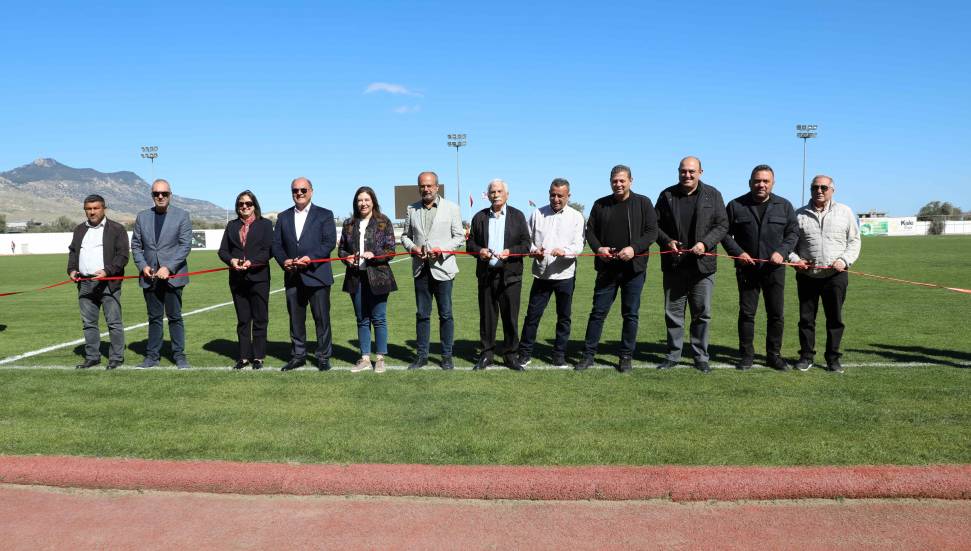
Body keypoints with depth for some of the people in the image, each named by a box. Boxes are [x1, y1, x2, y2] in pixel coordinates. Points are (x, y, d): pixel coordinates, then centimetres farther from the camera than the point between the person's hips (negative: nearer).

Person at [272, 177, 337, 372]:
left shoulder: (324, 215, 3)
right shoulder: (283, 217, 14)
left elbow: (329, 242, -7)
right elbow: (276, 244, 11)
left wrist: (310, 258, -18)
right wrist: (283, 261, -9)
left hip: (317, 275, -4)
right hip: (293, 277, 4)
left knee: (322, 318, 1)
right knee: (295, 319, 10)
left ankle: (323, 357, 10)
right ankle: (298, 356, 20)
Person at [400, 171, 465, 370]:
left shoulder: (451, 208, 2)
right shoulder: (411, 209, 10)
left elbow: (459, 236, 1)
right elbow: (405, 235, 16)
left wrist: (442, 250, -14)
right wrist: (412, 248, -6)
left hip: (442, 267, -3)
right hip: (420, 269, 3)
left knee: (445, 314, 2)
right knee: (422, 314, 8)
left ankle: (447, 355, 13)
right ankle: (422, 355, 17)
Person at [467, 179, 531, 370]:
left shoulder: (517, 216, 6)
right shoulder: (479, 217, 11)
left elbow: (526, 244, 2)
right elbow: (470, 242, 13)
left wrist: (510, 252, -15)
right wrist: (479, 251, -8)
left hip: (510, 275, -1)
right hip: (486, 274, 2)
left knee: (510, 316, 2)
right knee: (487, 316, 6)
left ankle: (511, 355, 13)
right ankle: (486, 354, 17)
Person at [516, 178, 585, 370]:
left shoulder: (576, 217, 1)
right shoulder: (537, 214, 6)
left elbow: (578, 246, -7)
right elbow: (528, 239, 9)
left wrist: (564, 251, -27)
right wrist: (533, 251, -12)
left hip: (565, 275, 0)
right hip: (541, 274, 1)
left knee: (564, 317, 8)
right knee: (533, 314, 3)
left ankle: (559, 356, 20)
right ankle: (525, 354, 15)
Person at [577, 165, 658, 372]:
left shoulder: (643, 203, 2)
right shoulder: (600, 204, 8)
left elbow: (652, 232, -2)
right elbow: (590, 230, 11)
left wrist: (634, 248, -17)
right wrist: (598, 248, -9)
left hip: (634, 269, -1)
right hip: (607, 268, 1)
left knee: (631, 314, 5)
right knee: (598, 312, 4)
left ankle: (626, 357, 17)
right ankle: (589, 355, 12)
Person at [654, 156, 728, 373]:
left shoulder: (713, 195, 4)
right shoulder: (667, 195, 7)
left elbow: (722, 225, 2)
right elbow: (656, 224, 9)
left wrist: (705, 243, -13)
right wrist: (667, 241, -10)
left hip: (702, 265, -1)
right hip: (673, 265, 1)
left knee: (702, 313, 6)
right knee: (673, 313, 8)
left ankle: (701, 357, 17)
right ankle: (673, 355, 19)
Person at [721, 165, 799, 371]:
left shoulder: (784, 206, 7)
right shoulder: (736, 205, 2)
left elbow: (793, 232, 8)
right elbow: (725, 233, 5)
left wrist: (782, 252, -9)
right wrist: (737, 252, -10)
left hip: (774, 269, 1)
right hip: (747, 268, -1)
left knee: (776, 314, 6)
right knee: (746, 313, 4)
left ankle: (774, 355, 18)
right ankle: (747, 355, 14)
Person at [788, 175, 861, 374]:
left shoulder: (845, 212, 8)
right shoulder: (799, 215, 8)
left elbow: (854, 240, 8)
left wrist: (844, 260, -7)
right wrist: (794, 259, -6)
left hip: (835, 275, 0)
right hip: (807, 275, 0)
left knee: (835, 319, 5)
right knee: (806, 318, 6)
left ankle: (833, 358, 16)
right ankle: (806, 356, 17)